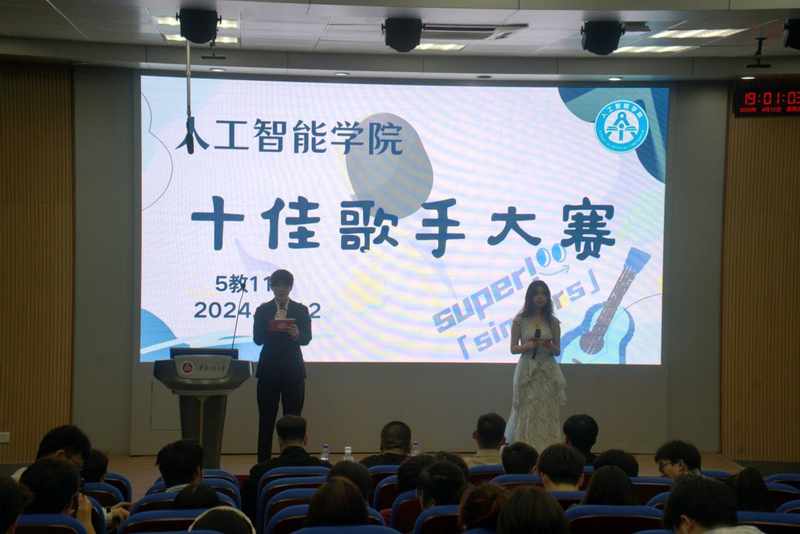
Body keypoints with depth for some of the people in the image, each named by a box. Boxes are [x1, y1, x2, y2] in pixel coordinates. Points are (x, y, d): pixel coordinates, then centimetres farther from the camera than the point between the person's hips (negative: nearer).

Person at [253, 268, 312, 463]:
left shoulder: (301, 310, 5)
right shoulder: (263, 310, 5)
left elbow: (307, 339, -5)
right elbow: (257, 339, -5)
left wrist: (296, 334, -27)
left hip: (293, 371, 0)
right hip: (269, 371, 0)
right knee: (266, 419, 0)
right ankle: (263, 463, 4)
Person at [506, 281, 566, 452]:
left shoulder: (553, 321, 6)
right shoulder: (520, 320, 2)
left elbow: (558, 351, 9)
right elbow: (513, 348, 4)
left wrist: (550, 346, -13)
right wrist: (528, 345, -14)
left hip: (548, 373, 1)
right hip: (527, 372, -1)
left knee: (547, 415, -3)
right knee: (527, 414, -4)